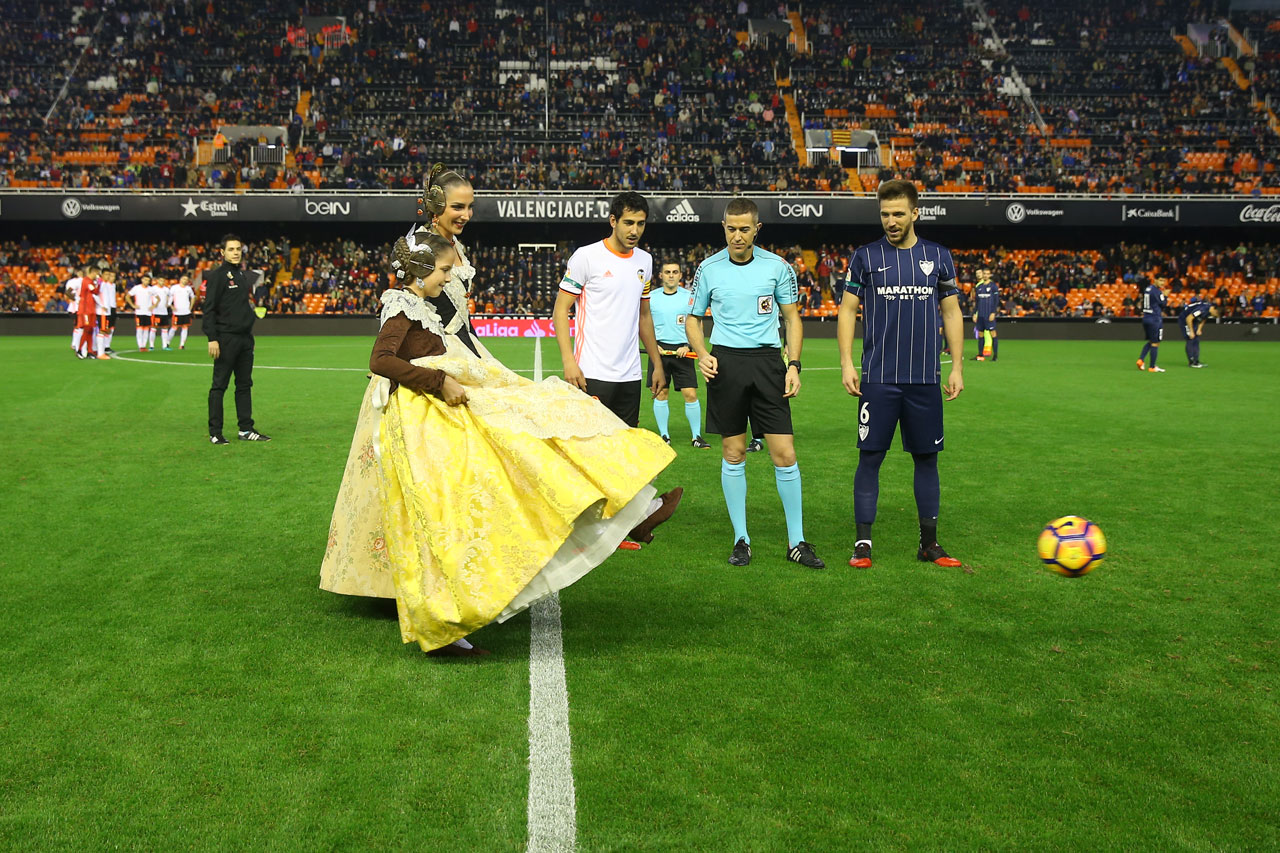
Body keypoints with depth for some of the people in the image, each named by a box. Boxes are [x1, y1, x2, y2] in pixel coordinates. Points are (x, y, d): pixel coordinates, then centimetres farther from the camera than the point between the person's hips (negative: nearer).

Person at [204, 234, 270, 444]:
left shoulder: (246, 276, 16)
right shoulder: (217, 275, -6)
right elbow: (209, 309, -11)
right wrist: (212, 338, -17)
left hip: (245, 338, 8)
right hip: (226, 338, -7)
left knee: (245, 385, 10)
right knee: (219, 386, -3)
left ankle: (246, 430, 15)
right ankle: (215, 432, 2)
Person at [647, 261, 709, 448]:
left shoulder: (689, 297, 3)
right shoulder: (651, 298, 6)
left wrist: (687, 346, -8)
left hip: (682, 351, -1)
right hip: (659, 350, 1)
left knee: (690, 394, -7)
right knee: (660, 393, 2)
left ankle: (697, 436, 2)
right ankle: (664, 435, 14)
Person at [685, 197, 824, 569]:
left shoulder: (778, 267, 3)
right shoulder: (708, 269, 4)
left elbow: (792, 318, 9)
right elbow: (693, 318, 13)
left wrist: (794, 364, -3)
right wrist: (702, 354, -5)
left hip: (767, 359, 0)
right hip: (725, 362, 1)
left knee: (784, 454, -4)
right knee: (733, 454, 3)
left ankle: (797, 542, 7)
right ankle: (741, 539, 15)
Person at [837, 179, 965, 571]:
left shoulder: (938, 257, 8)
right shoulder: (865, 256, 3)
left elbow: (952, 312, 11)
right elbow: (847, 310, 4)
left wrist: (957, 367, 4)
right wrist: (846, 363, -6)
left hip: (925, 379, 2)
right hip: (878, 378, -2)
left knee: (927, 457, 7)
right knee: (870, 457, -2)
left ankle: (929, 543, 17)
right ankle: (862, 544, 6)